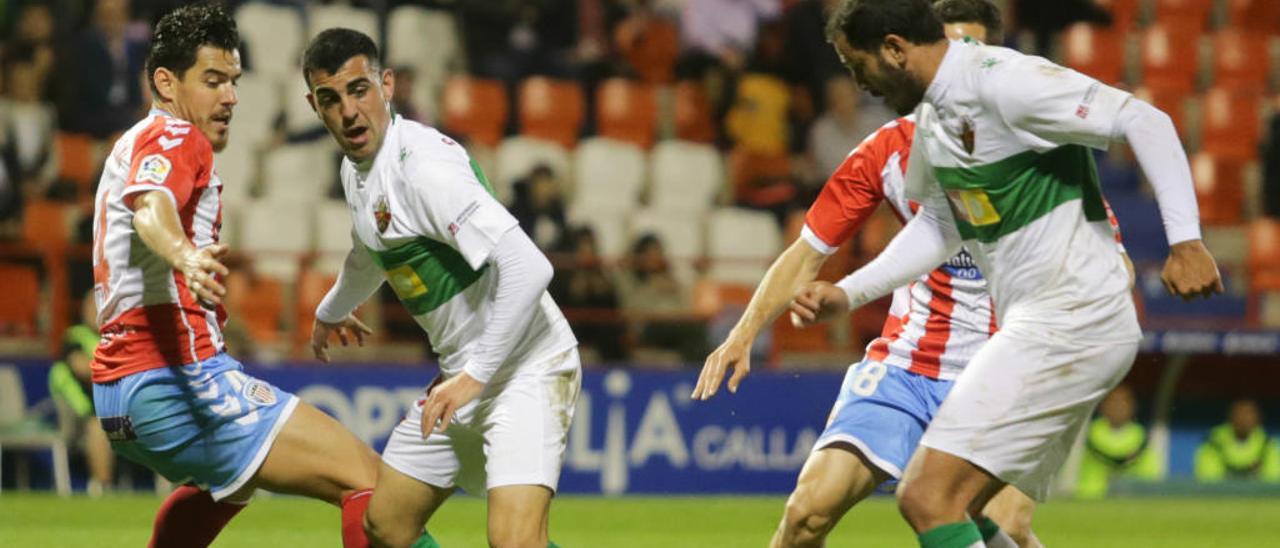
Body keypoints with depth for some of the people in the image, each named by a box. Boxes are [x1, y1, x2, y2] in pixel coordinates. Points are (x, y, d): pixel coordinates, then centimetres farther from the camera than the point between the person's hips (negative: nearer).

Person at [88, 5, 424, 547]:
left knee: (233, 478, 42)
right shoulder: (174, 137, -7)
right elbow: (151, 206, -28)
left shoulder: (135, 143, 23)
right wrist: (185, 256, -51)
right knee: (368, 478, -17)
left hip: (122, 390, 10)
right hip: (179, 379, -10)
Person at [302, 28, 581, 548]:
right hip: (465, 371, 10)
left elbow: (527, 269, -31)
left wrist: (476, 376, -26)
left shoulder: (424, 166, -23)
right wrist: (331, 310, 51)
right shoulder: (358, 167, 7)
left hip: (526, 366, -10)